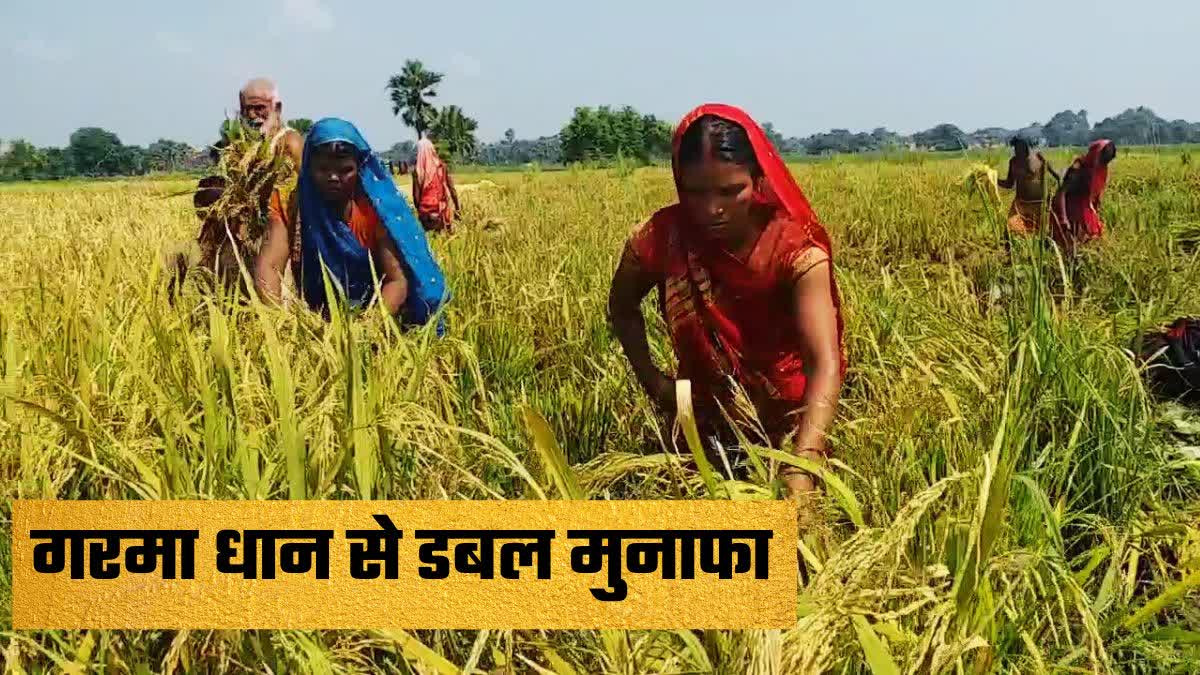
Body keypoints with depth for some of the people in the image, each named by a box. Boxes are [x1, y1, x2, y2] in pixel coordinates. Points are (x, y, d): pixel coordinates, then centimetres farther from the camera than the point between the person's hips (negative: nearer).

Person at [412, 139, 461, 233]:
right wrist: (457, 207, 8)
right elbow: (452, 189, 0)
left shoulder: (417, 170, -7)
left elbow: (416, 194, -4)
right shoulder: (441, 166, -2)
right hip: (442, 210, 1)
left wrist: (418, 209, 11)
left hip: (425, 212, -1)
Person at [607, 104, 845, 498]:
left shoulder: (796, 251, -27)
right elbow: (622, 306, 4)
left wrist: (802, 467, -53)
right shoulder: (662, 238, -19)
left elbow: (826, 362, -39)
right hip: (706, 423, 2)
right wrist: (649, 378, -8)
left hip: (788, 420, -2)